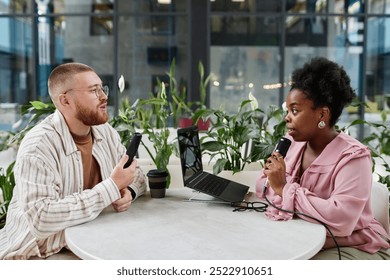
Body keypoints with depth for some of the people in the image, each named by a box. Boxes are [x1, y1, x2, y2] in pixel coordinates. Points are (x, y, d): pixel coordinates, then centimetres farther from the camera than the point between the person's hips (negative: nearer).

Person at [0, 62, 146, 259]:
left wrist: (128, 191, -15)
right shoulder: (38, 146, -22)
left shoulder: (106, 132, -1)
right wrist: (112, 187, -29)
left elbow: (137, 176, 9)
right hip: (34, 256, -5)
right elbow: (40, 218, -32)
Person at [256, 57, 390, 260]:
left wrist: (284, 188, -26)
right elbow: (262, 188, 1)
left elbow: (340, 219, -33)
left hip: (354, 249, -5)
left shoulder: (352, 156, -20)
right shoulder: (290, 144, 1)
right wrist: (273, 181, -22)